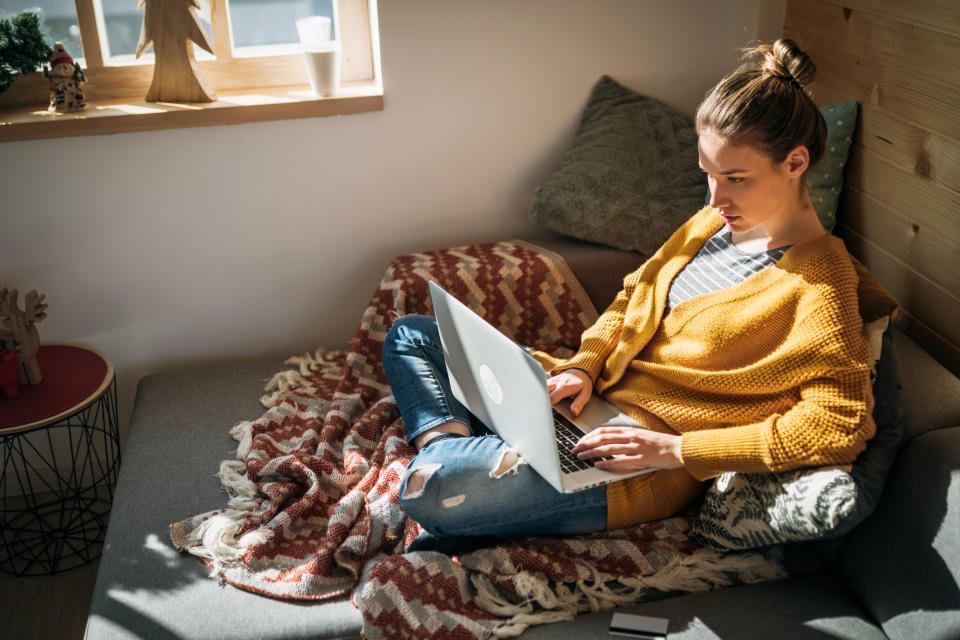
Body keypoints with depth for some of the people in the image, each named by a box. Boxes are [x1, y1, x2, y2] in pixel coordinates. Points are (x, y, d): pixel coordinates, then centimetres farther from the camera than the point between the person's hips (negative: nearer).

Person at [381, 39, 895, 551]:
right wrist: (583, 366, -2)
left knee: (427, 490, -30)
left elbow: (839, 428, -25)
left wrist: (677, 449, -25)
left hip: (647, 469, -9)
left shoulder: (818, 283, -17)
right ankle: (452, 448, -9)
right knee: (410, 335, 10)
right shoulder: (717, 220, 6)